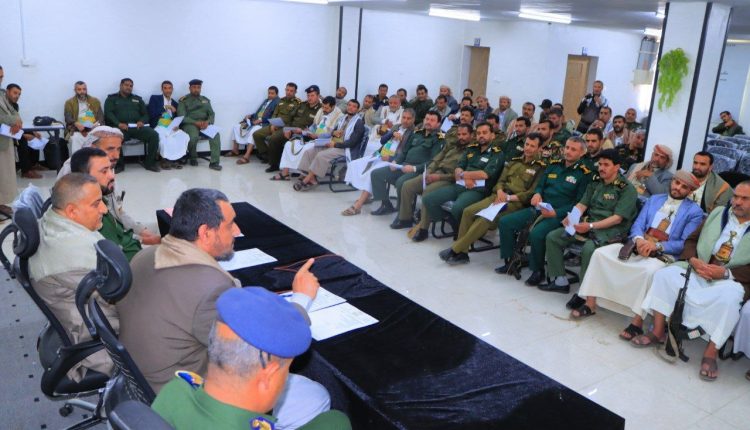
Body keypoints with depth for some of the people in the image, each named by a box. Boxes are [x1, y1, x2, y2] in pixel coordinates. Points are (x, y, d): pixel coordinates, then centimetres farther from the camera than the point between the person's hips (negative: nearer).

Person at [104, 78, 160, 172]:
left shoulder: (137, 99, 27)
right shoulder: (112, 98, 17)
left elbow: (145, 114, 19)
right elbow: (109, 113, 2)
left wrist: (142, 121, -5)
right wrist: (118, 123, -16)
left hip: (137, 127, 3)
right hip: (120, 127, -3)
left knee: (154, 135, -26)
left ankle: (149, 163, -15)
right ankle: (119, 164, -16)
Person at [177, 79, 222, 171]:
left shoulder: (205, 100, 20)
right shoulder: (184, 100, 6)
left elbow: (212, 114, 11)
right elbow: (182, 117, -5)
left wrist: (208, 122, -13)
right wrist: (196, 122, -20)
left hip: (205, 124, 3)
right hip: (189, 124, -3)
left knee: (215, 134, -29)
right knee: (193, 137, -36)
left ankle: (214, 162, -31)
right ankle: (193, 157, -5)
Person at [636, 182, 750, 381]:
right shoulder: (717, 213, 14)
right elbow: (691, 240, 14)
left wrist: (725, 272, -22)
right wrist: (693, 260, -7)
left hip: (731, 280, -4)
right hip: (698, 270, 4)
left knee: (729, 297, -37)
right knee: (665, 274, -19)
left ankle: (711, 353, -23)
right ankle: (658, 332, -13)